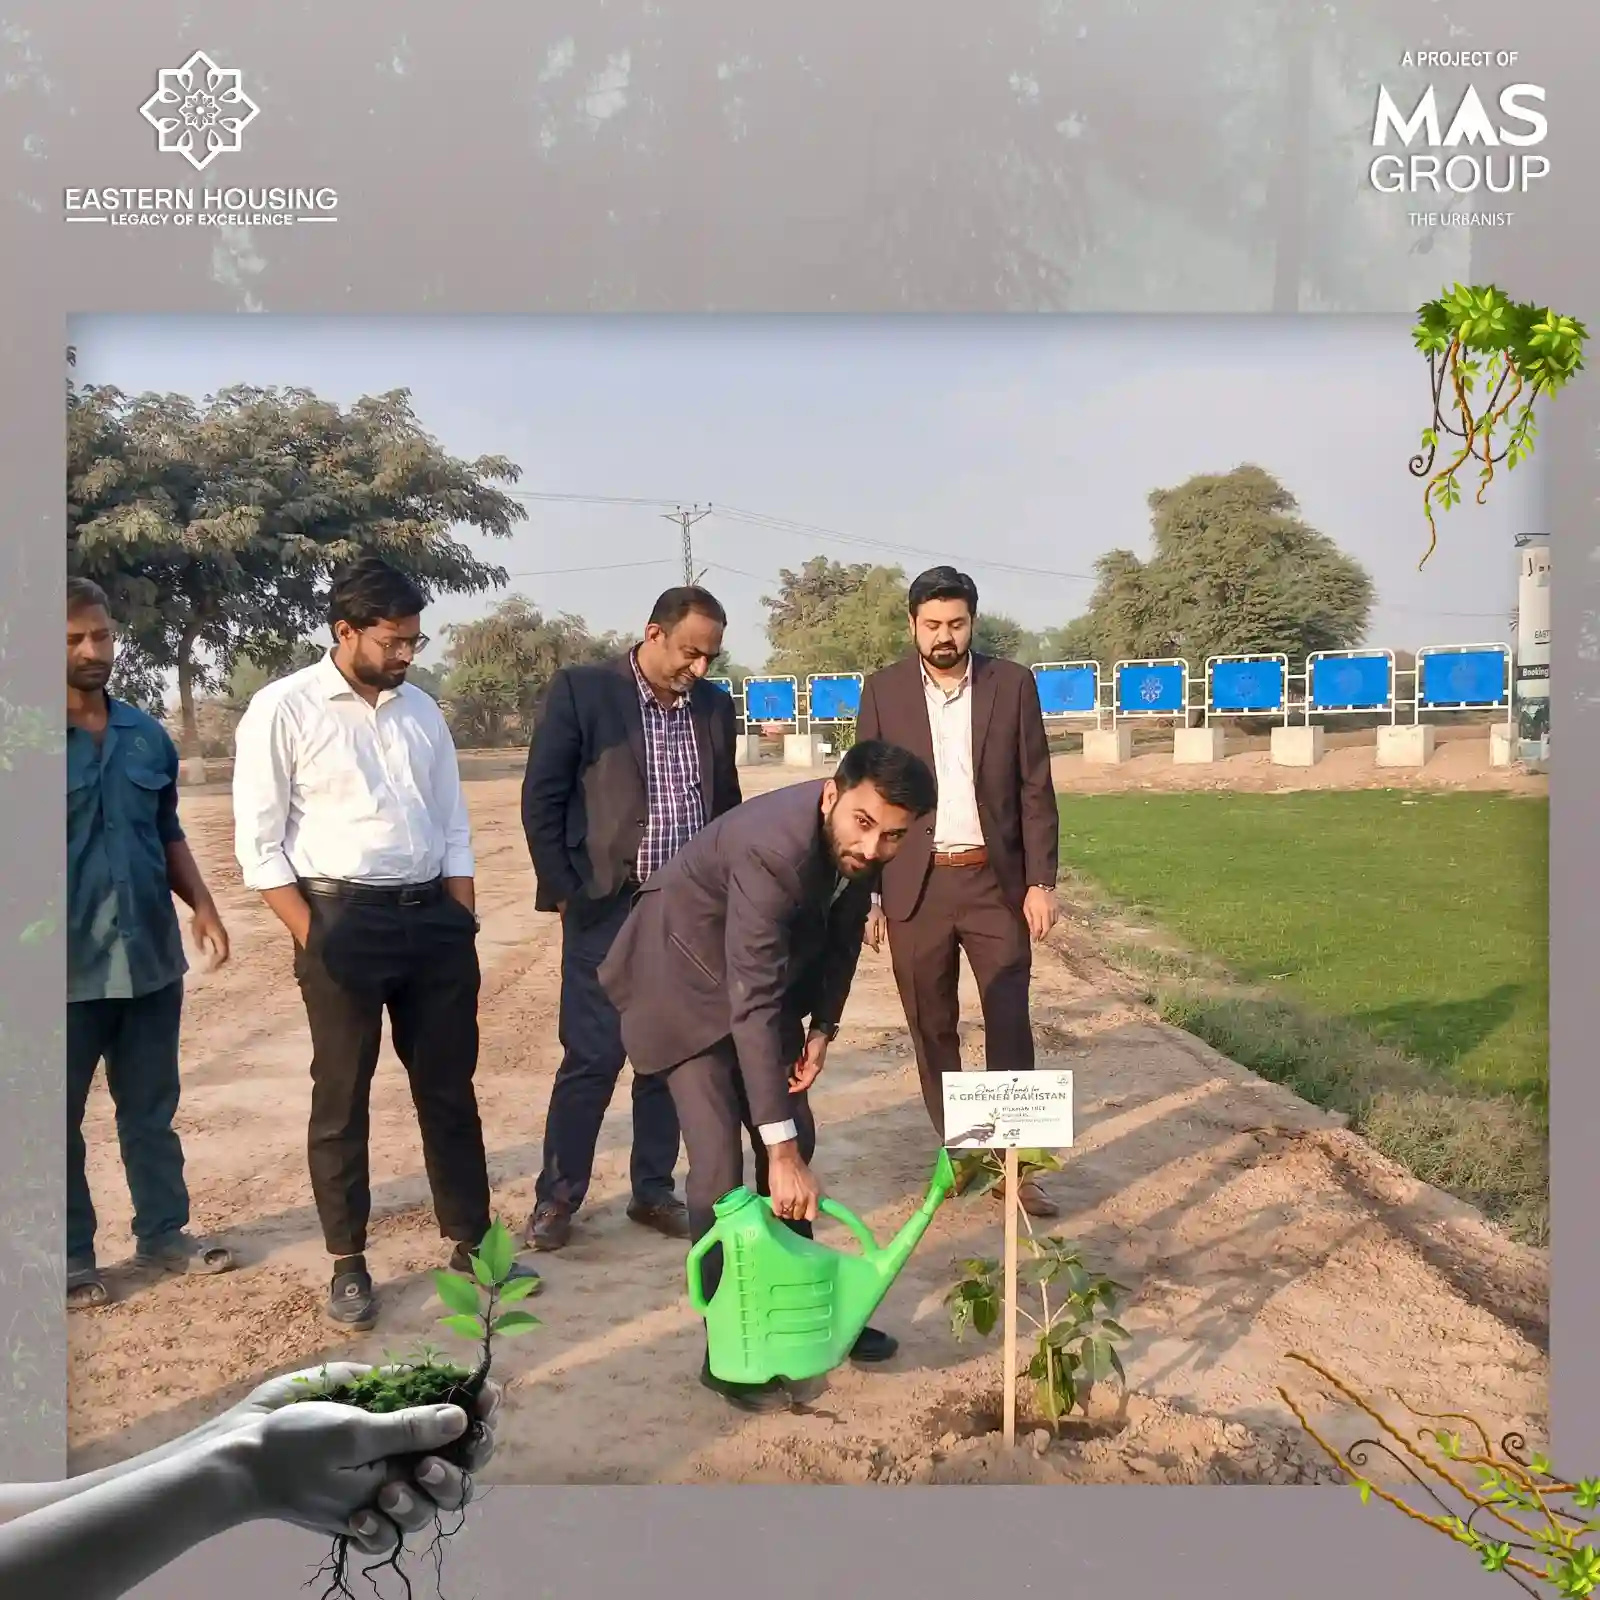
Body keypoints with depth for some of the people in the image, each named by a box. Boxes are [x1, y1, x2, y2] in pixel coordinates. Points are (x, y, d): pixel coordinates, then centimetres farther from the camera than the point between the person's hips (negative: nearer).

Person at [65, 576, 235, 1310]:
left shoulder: (147, 735, 7)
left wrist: (202, 906, 3)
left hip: (151, 956, 5)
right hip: (71, 967, -4)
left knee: (152, 1109, 16)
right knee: (61, 1118, 10)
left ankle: (163, 1233, 30)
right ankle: (71, 1257, 24)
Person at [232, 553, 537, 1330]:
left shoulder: (422, 710, 9)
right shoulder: (283, 709, -6)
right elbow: (258, 844, -7)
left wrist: (462, 926, 6)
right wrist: (315, 940, -12)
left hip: (432, 916, 5)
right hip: (342, 919, -4)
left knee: (449, 1089, 12)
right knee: (342, 1100, 8)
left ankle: (471, 1241, 26)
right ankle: (348, 1263, 23)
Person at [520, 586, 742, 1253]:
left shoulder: (714, 706, 8)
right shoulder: (580, 690, -6)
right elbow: (541, 799, -5)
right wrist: (566, 892, -7)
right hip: (607, 909, -4)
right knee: (592, 1057, -1)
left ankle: (654, 1190, 24)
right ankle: (557, 1196, 16)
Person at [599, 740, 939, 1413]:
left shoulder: (862, 844, -16)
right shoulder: (772, 848, -39)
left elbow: (844, 927, 4)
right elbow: (752, 1005, -41)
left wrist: (822, 1026, -1)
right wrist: (778, 1151, -41)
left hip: (765, 972, 7)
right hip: (687, 979, -7)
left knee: (796, 1137, 10)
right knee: (720, 1163, -11)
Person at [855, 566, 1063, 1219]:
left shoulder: (1013, 684, 0)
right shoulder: (883, 690, 1)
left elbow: (1036, 790, 1)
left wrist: (1041, 881, -5)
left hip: (996, 880, -1)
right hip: (916, 884, 1)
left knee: (1010, 1025, -1)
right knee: (932, 1029, 9)